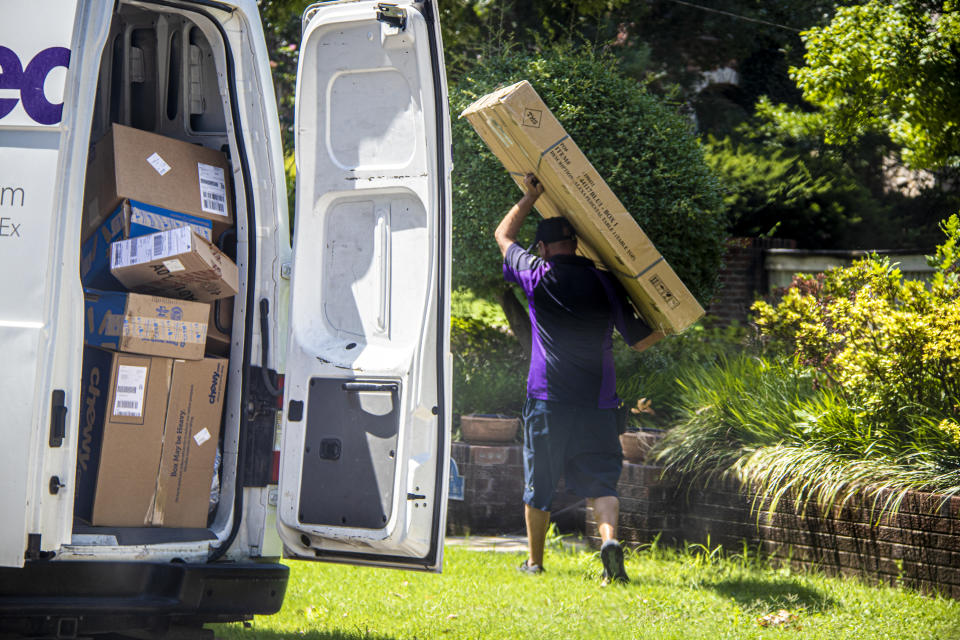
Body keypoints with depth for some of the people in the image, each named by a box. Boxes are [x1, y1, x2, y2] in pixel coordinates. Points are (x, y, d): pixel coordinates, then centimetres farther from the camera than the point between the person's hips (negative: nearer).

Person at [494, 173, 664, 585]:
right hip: (598, 404, 1)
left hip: (547, 400, -1)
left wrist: (530, 197, 24)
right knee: (600, 481, 1)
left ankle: (535, 561, 24)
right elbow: (640, 339, 11)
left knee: (539, 485, 12)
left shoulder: (537, 276, 1)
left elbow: (503, 235, 19)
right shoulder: (605, 284, 4)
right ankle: (609, 537, -26)